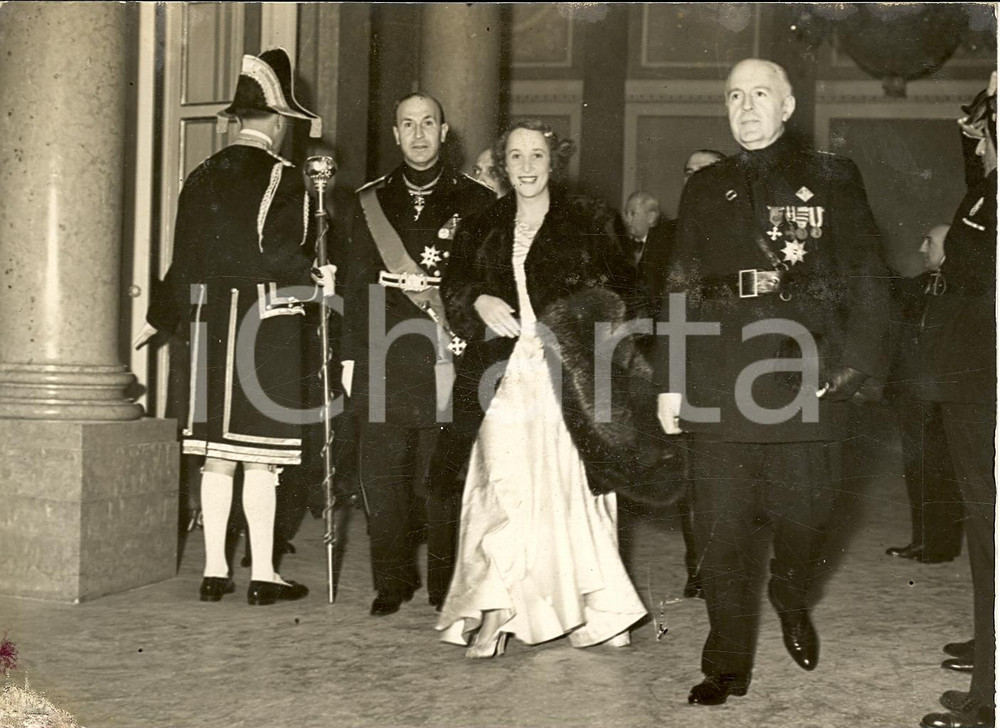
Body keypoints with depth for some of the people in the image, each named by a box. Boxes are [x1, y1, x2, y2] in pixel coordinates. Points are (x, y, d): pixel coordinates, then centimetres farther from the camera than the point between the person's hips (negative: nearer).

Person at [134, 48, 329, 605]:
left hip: (211, 323, 6)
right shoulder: (283, 177, -8)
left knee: (217, 452, 9)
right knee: (262, 452, -1)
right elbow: (277, 255, -18)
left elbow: (184, 260, 13)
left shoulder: (202, 176, 10)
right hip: (267, 322, -6)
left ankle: (214, 570, 15)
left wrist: (159, 319, 23)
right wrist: (314, 277, -2)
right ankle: (263, 574, 5)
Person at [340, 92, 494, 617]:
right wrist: (351, 354, 6)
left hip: (449, 357, -2)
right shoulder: (371, 201, 13)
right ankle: (391, 581, 14)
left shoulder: (474, 202, 6)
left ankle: (445, 584, 12)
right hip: (384, 357, 2)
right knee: (382, 472, 3)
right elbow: (356, 283, 12)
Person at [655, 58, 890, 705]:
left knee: (804, 517, 6)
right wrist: (671, 379, 7)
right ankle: (728, 665, 14)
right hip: (718, 390, 2)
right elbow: (681, 287, 12)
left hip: (802, 384, -1)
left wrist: (853, 366, -7)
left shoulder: (832, 180, 6)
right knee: (722, 531, 1)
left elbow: (866, 280, 3)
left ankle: (793, 608, 37)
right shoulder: (705, 189, 13)